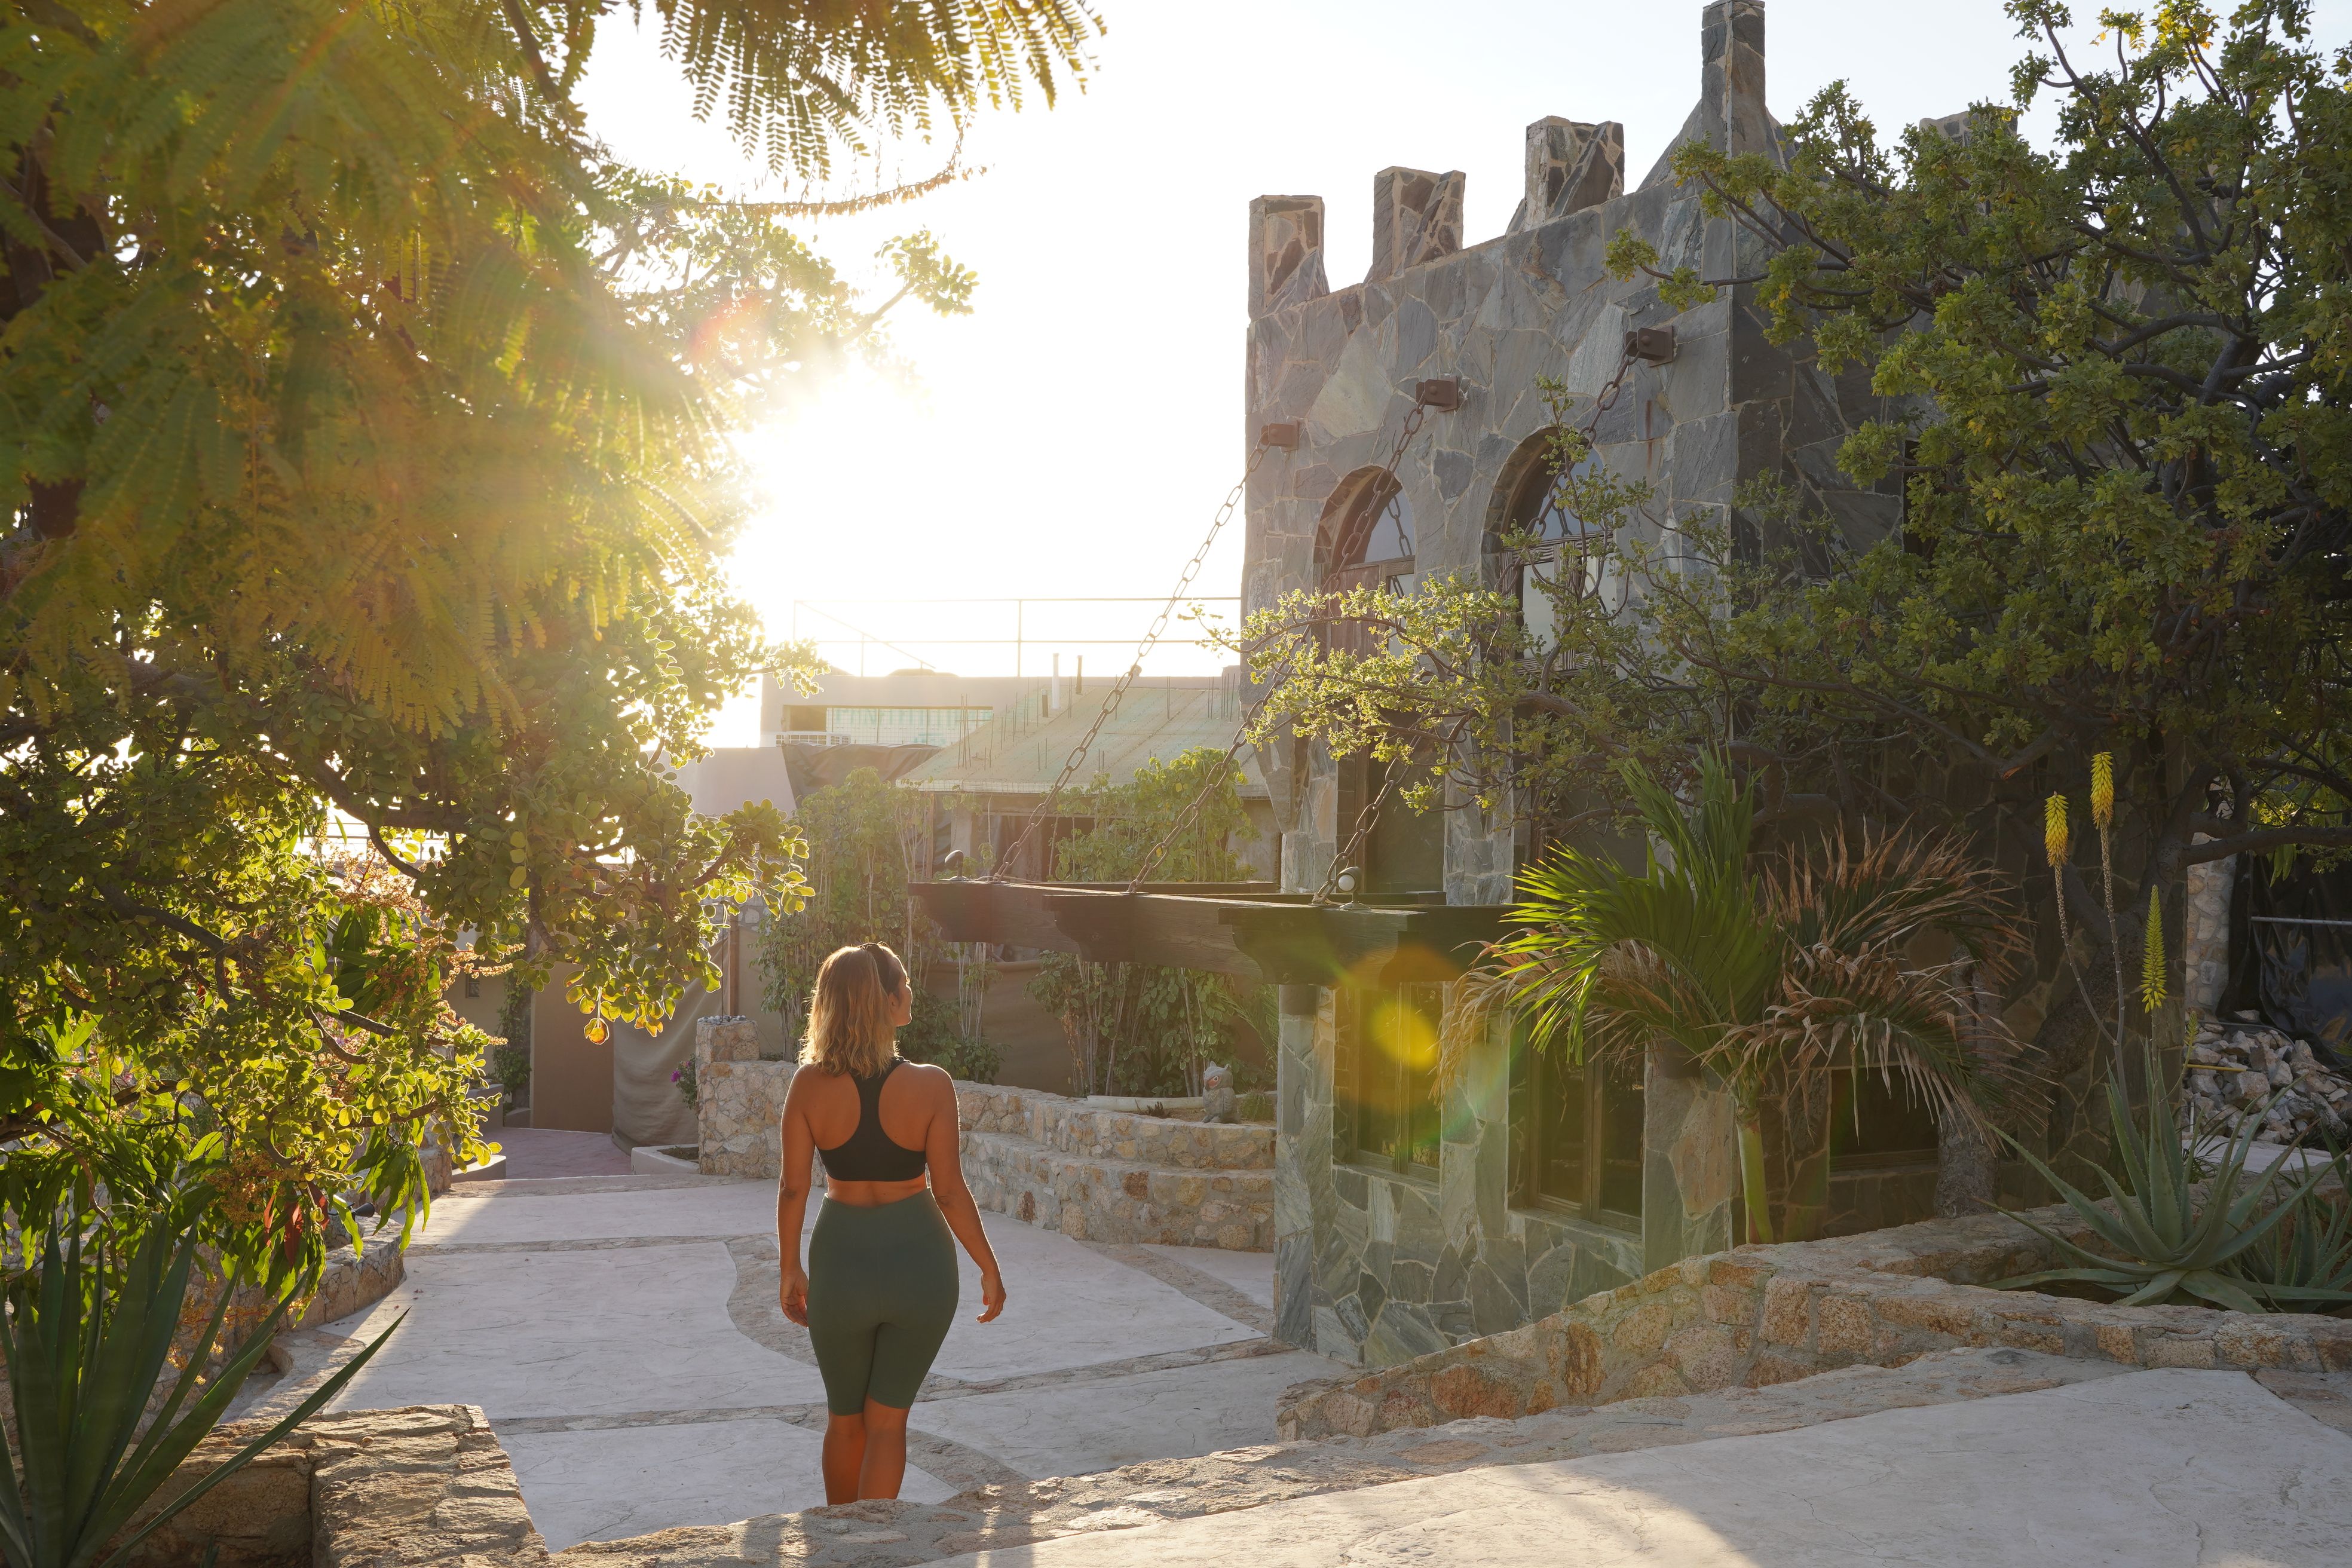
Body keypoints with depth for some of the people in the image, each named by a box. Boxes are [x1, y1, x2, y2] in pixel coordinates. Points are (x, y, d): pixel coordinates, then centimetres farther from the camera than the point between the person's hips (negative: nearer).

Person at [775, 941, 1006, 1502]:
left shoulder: (809, 1085, -10)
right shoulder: (930, 1086, -15)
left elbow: (793, 1188, -5)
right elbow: (950, 1191, -11)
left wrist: (790, 1270, 10)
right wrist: (990, 1269, 2)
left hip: (841, 1261, 2)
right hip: (919, 1260, -2)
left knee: (845, 1419, 21)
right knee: (887, 1420, 11)